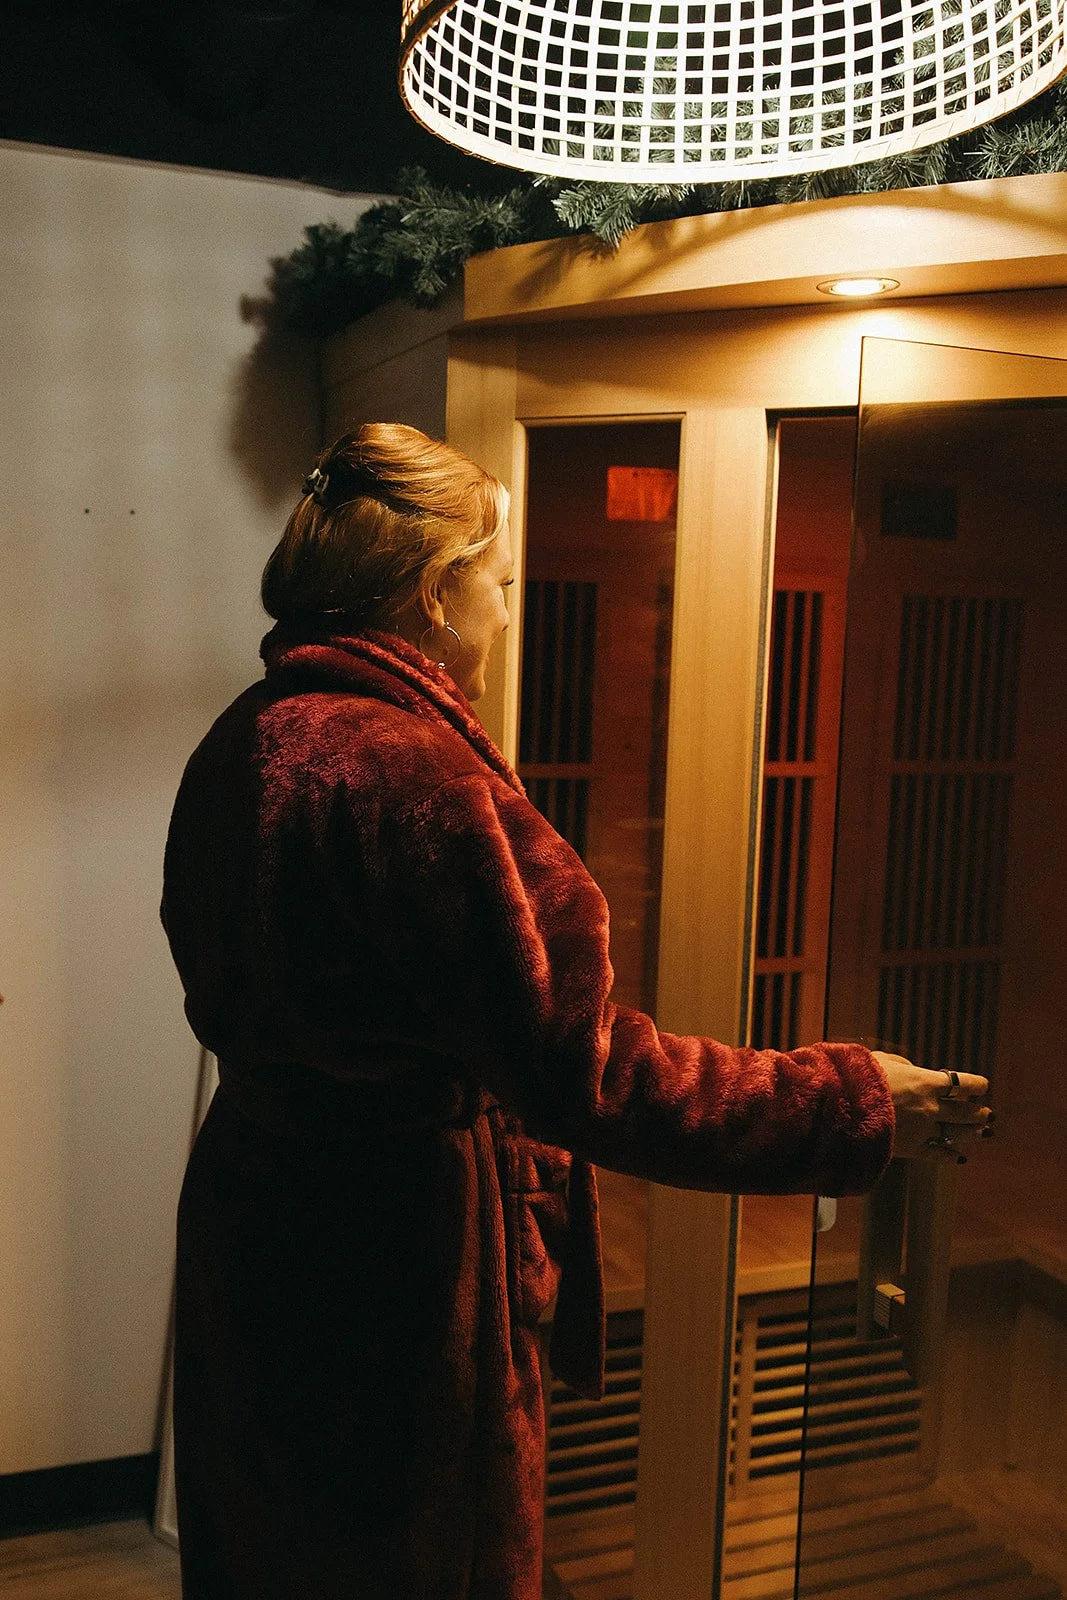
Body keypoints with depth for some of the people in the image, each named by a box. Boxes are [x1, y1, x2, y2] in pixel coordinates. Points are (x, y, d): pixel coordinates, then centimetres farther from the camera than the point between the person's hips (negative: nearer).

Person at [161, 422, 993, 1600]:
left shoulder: (243, 743, 2)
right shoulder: (408, 772, -27)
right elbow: (583, 1072, -28)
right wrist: (854, 1104, -19)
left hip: (250, 1219, 9)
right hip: (388, 1273, -9)